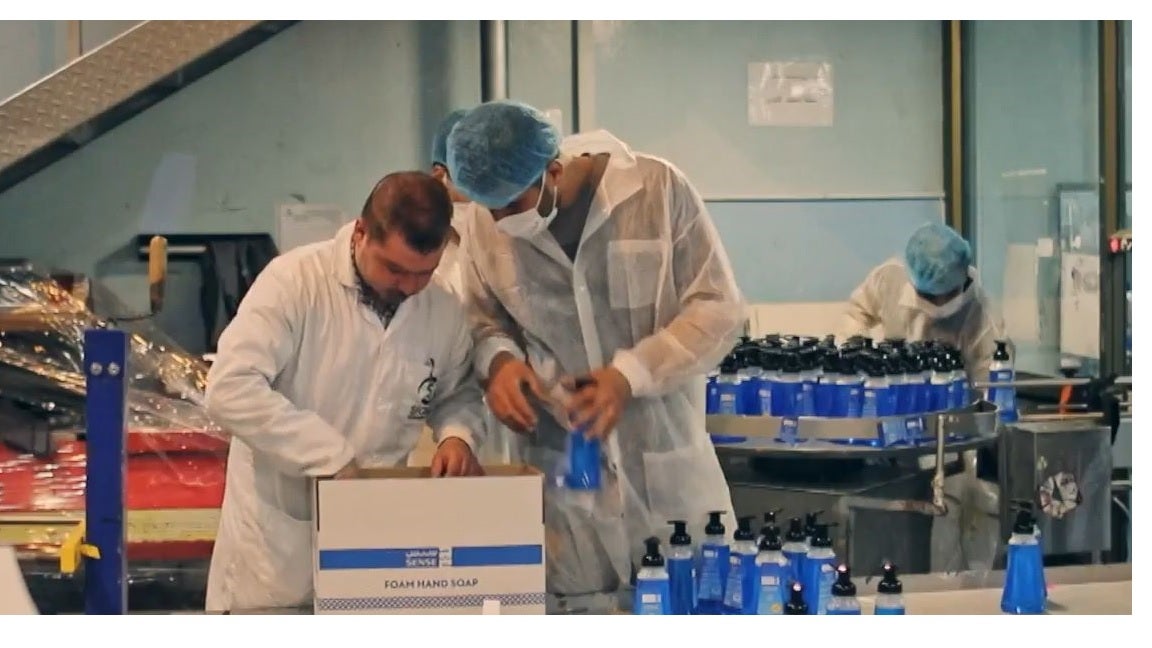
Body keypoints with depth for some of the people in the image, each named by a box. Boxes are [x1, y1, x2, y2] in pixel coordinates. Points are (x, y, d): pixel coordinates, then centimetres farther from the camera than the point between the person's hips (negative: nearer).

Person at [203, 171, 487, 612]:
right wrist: (333, 458, -24)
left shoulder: (445, 314, 0)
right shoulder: (295, 280, -14)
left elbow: (458, 394, 18)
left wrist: (458, 433, -6)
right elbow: (229, 390, -23)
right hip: (277, 536, -3)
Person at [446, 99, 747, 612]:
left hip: (668, 467, -1)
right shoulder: (491, 226, -3)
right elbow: (484, 319, 14)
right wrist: (499, 358, -9)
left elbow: (718, 309, -6)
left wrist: (630, 374, -17)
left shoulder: (658, 188, -10)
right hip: (562, 472, 1)